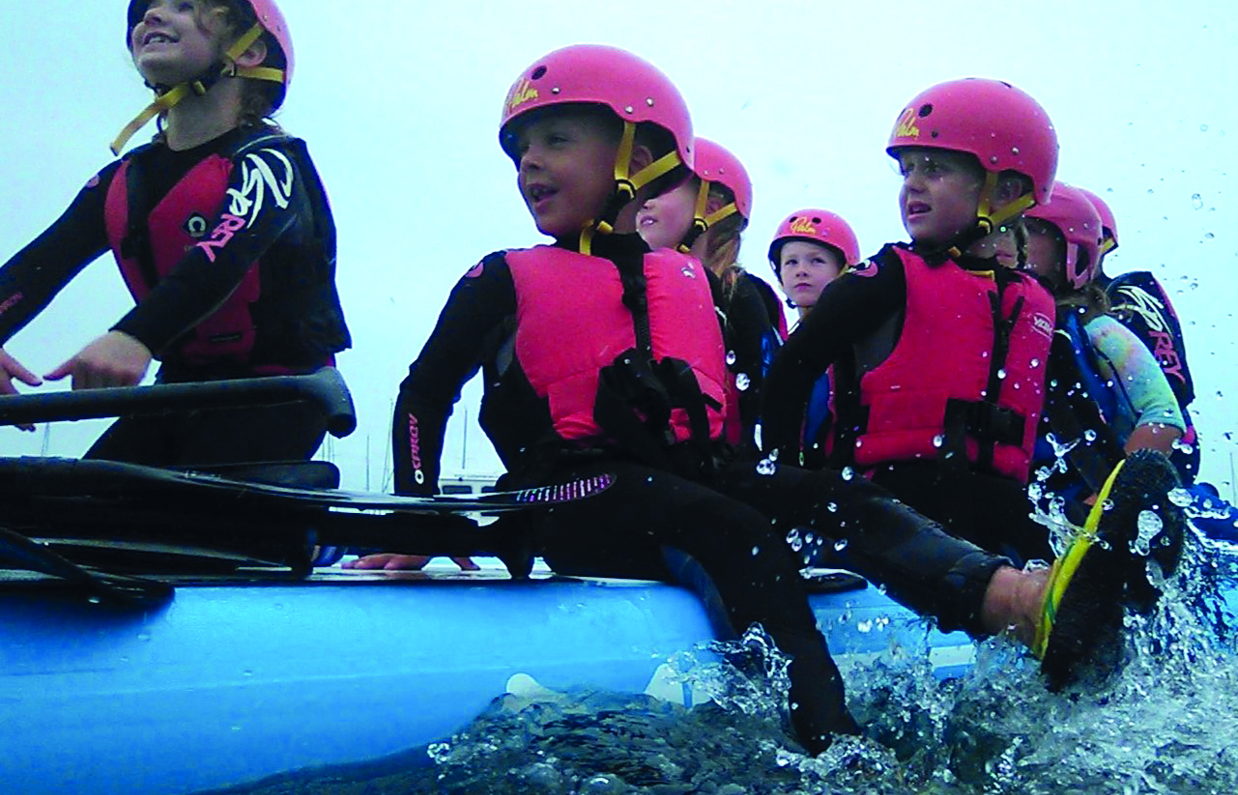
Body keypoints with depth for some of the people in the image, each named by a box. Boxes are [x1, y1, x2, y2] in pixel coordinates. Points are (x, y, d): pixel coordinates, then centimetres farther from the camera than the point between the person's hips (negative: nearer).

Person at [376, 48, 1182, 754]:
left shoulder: (692, 286, 19)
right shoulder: (504, 282, 9)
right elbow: (425, 394, 9)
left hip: (686, 479, 4)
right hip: (578, 499, -4)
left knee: (840, 498, -21)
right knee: (738, 534, -32)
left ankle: (1033, 602, -45)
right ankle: (833, 746, -52)